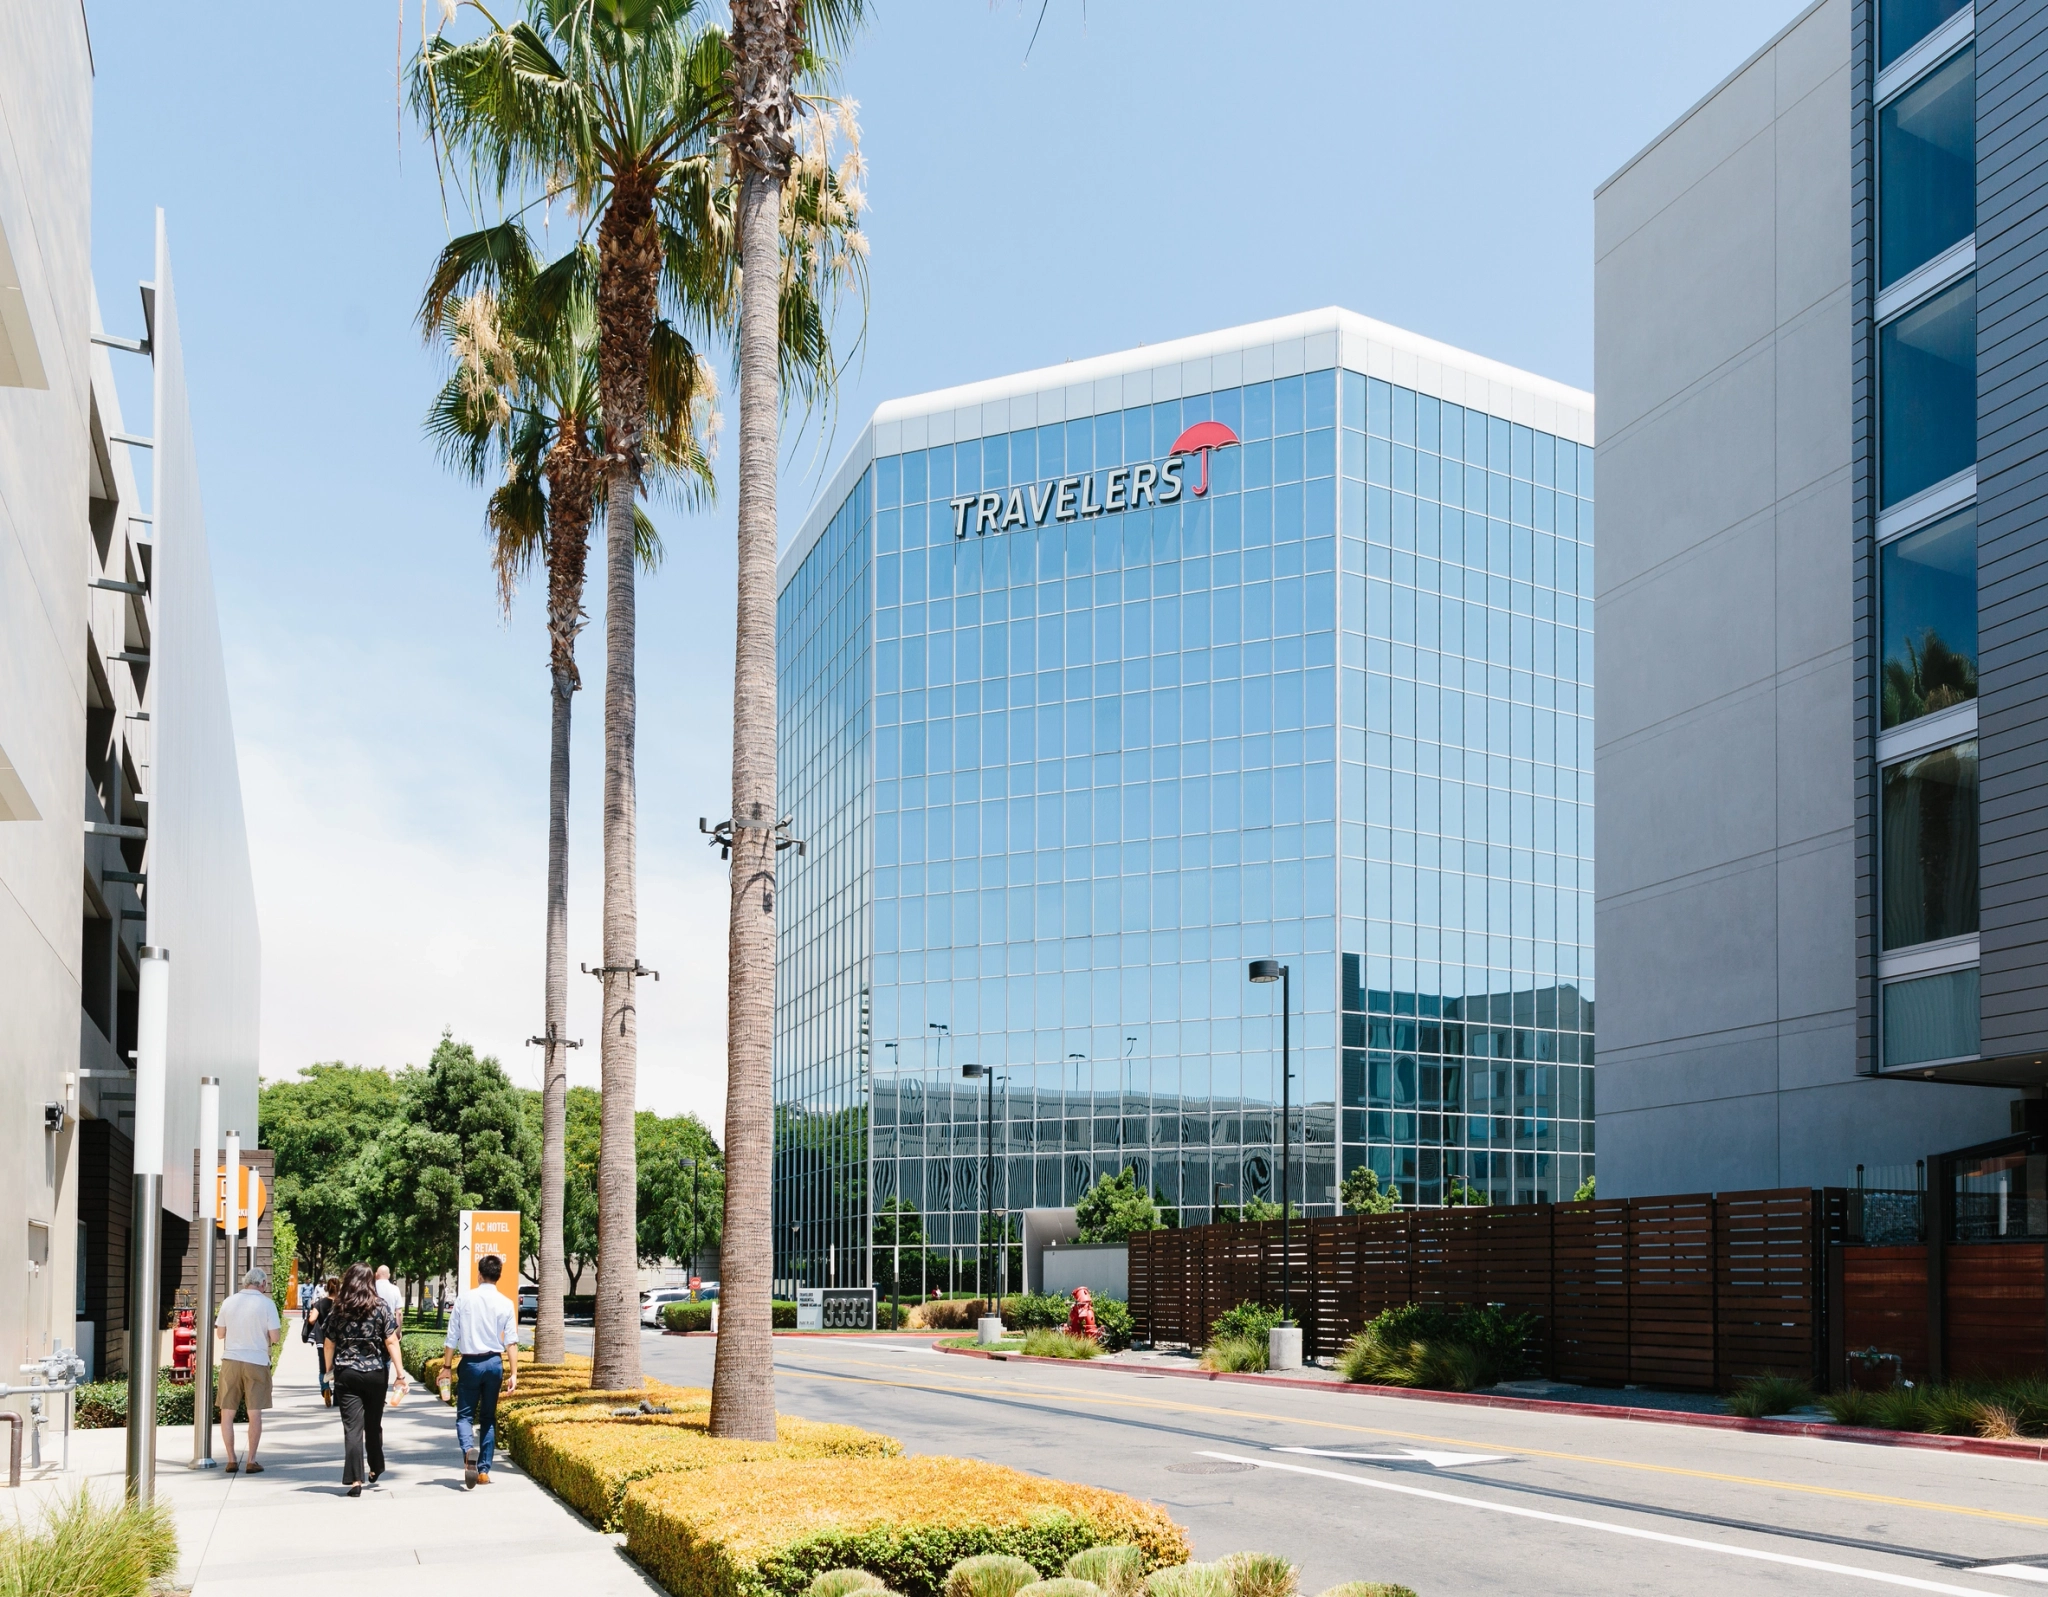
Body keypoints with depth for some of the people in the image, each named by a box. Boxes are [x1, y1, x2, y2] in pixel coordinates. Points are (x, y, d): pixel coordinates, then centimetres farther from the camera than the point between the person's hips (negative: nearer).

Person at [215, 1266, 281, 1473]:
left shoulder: (229, 1302, 3)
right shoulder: (267, 1304, -6)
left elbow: (219, 1333, 10)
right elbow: (274, 1336, -9)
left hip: (231, 1360, 2)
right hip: (257, 1362, -2)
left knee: (227, 1413, 9)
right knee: (254, 1414, 5)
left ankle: (231, 1461, 9)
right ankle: (251, 1462, 6)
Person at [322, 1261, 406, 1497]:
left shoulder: (337, 1311, 0)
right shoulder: (380, 1308, -3)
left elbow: (330, 1344, 3)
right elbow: (391, 1342, -6)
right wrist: (401, 1374, -5)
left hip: (346, 1374, -1)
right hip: (375, 1374, 1)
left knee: (352, 1428, -2)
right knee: (374, 1424, 17)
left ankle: (355, 1480, -9)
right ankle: (375, 1469, 34)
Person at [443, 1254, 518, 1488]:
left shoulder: (464, 1299, -4)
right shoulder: (505, 1304, -3)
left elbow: (452, 1337, -1)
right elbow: (511, 1342, -6)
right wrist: (514, 1373, -2)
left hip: (469, 1363, -1)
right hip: (494, 1363, 1)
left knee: (464, 1415, 5)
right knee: (488, 1418, 12)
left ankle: (468, 1450, -26)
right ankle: (484, 1470, 11)